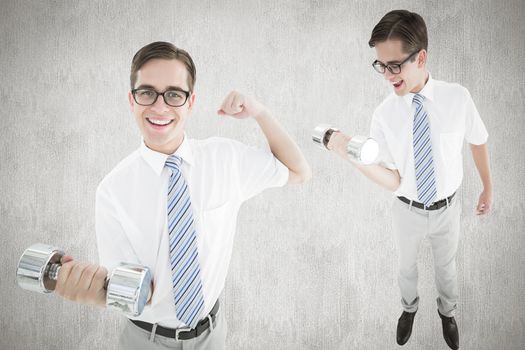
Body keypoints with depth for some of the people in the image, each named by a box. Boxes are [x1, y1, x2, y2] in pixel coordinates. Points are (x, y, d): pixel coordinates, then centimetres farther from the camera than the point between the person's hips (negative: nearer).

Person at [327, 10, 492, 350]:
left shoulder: (457, 97, -21)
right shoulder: (384, 115, -21)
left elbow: (478, 142, -2)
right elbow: (393, 181, -21)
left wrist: (488, 188, 8)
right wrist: (353, 155, -38)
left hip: (447, 208, 0)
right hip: (408, 211, 0)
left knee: (446, 266, 26)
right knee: (407, 265, 26)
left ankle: (447, 312, 58)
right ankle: (409, 308, 58)